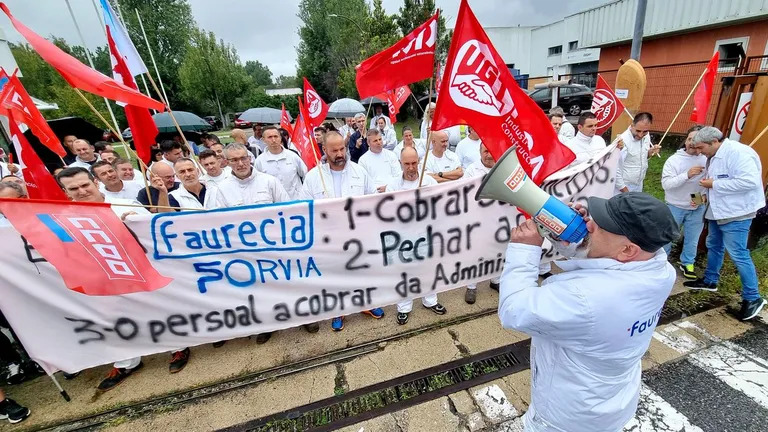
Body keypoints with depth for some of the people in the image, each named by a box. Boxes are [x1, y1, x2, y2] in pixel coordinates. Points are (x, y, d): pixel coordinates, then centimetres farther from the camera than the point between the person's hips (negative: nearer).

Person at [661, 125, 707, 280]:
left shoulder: (707, 160, -5)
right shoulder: (674, 160, -13)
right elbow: (666, 184, -19)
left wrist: (703, 196, -13)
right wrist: (687, 175, -29)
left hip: (698, 208, 3)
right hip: (675, 207, -3)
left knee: (692, 239, 15)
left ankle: (687, 263, 33)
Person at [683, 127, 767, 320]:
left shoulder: (738, 153, -20)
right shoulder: (713, 156, 8)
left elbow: (750, 181, -28)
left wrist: (714, 184, -22)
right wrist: (706, 193, 4)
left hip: (736, 213, -10)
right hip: (718, 211, 10)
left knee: (738, 254, -4)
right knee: (713, 246, 20)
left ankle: (752, 298, 9)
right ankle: (710, 280, 36)